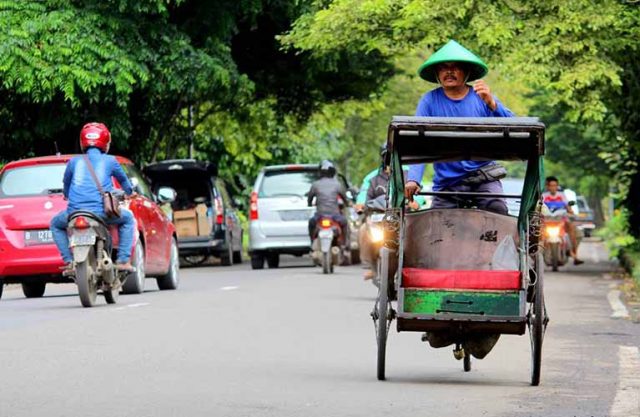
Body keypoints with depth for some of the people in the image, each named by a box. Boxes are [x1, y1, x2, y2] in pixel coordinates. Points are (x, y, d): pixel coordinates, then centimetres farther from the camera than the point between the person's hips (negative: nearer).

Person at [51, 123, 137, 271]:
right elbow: (123, 180, 31)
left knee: (56, 224, 31)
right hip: (102, 212, -1)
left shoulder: (74, 162, 15)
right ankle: (123, 260, 14)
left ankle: (69, 261, 13)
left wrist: (67, 195, 55)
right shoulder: (110, 161, 12)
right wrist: (129, 192, 54)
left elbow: (66, 185, 30)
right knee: (127, 218, 27)